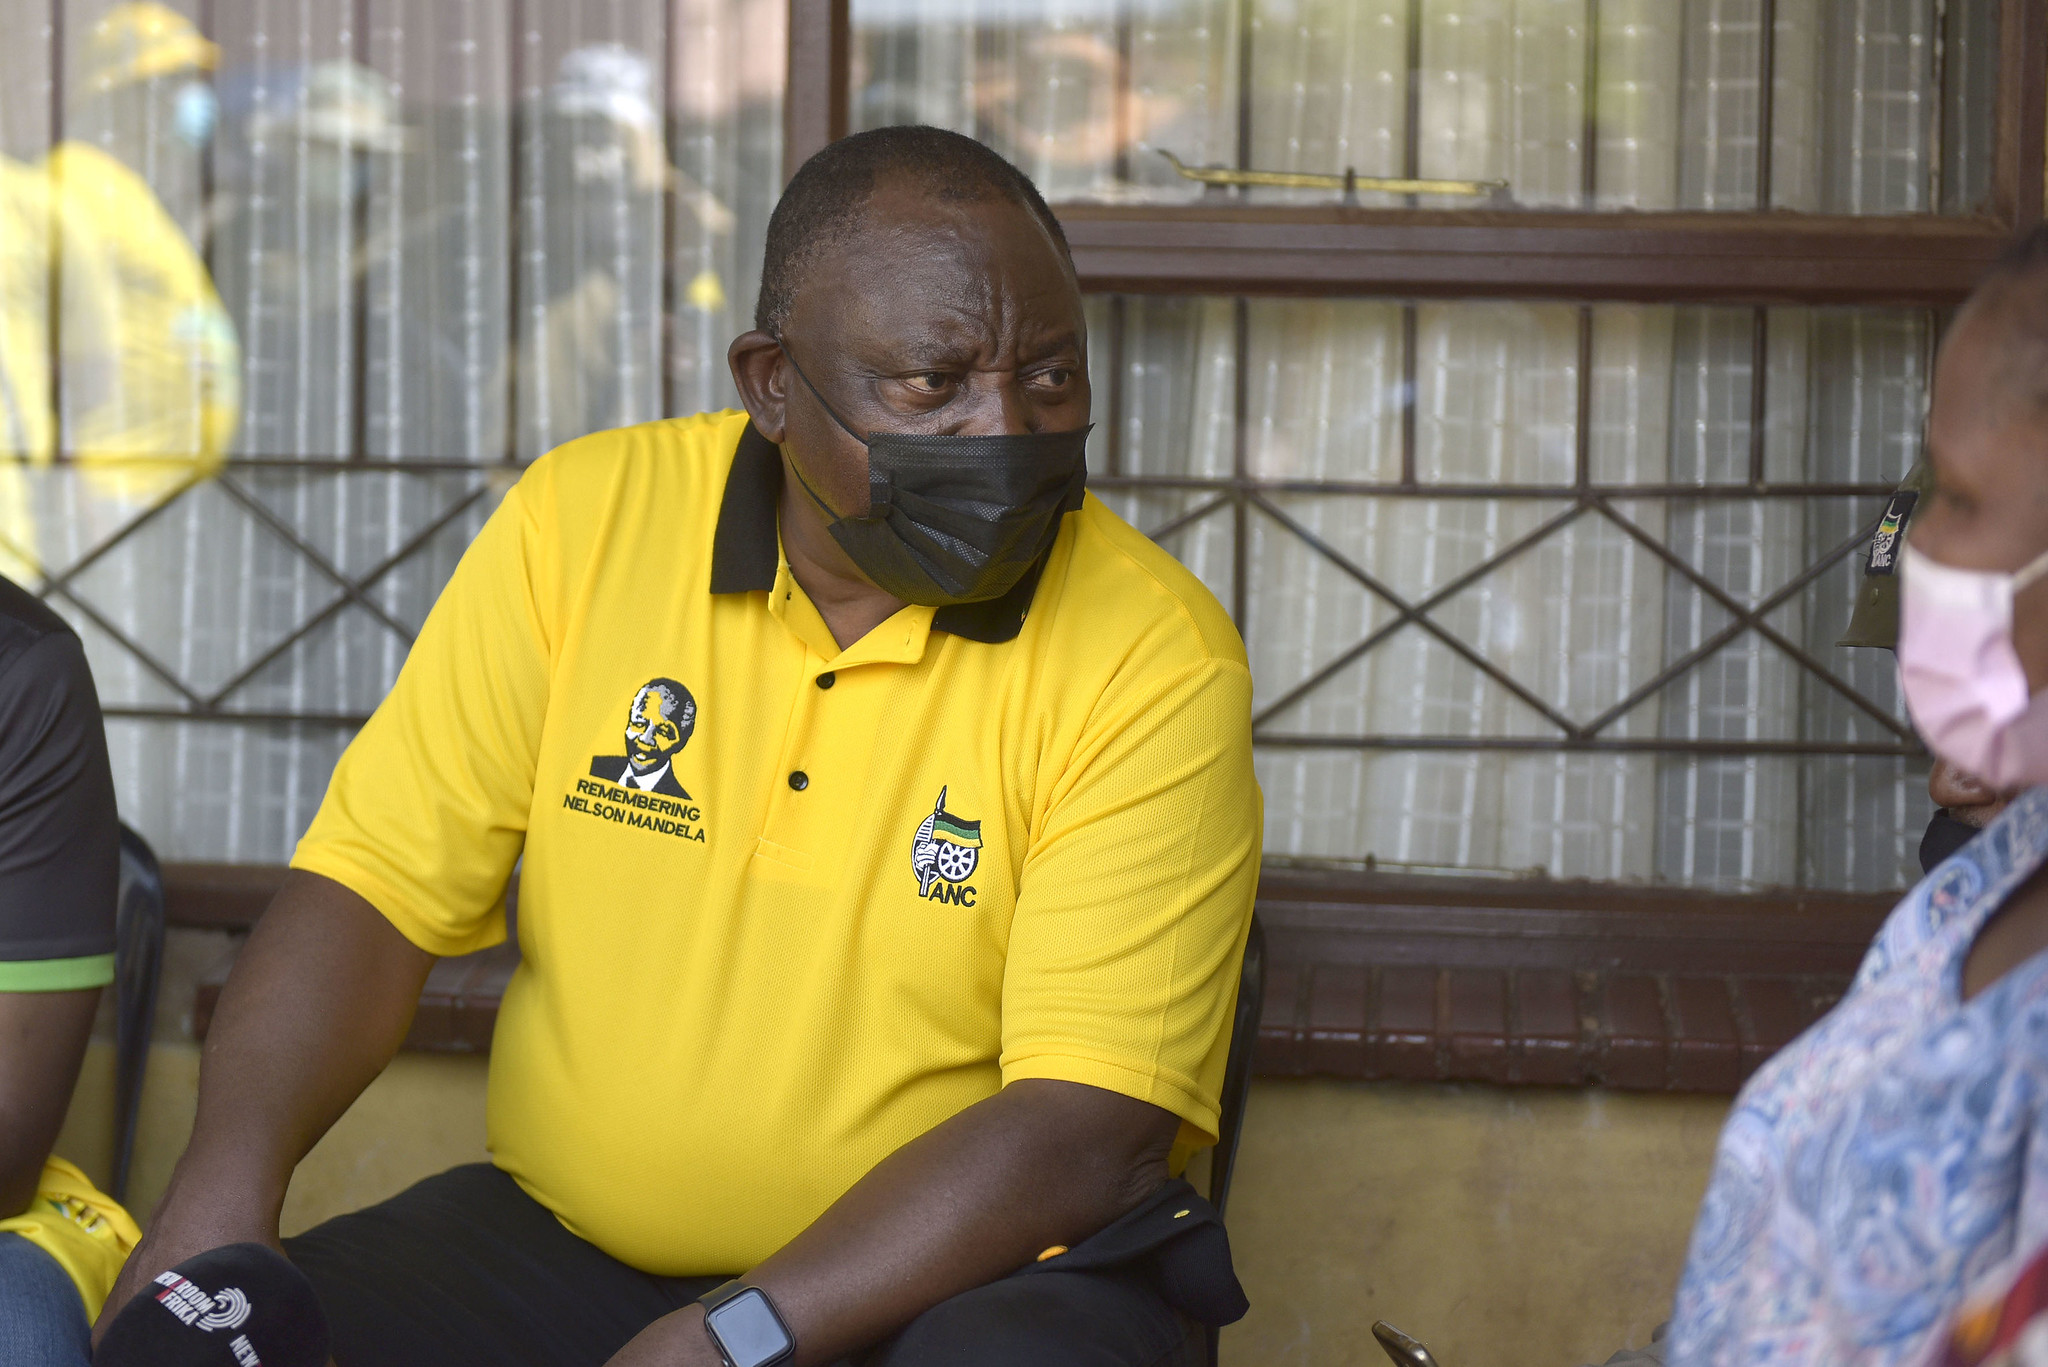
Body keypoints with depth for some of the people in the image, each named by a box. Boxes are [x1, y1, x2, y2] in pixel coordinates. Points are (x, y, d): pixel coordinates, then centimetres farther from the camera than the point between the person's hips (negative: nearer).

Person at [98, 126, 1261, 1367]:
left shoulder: (1159, 663, -11)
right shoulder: (581, 523, -1)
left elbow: (1090, 1131, -16)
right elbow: (375, 889, 0)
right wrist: (225, 1182, -18)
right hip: (566, 1249, 3)